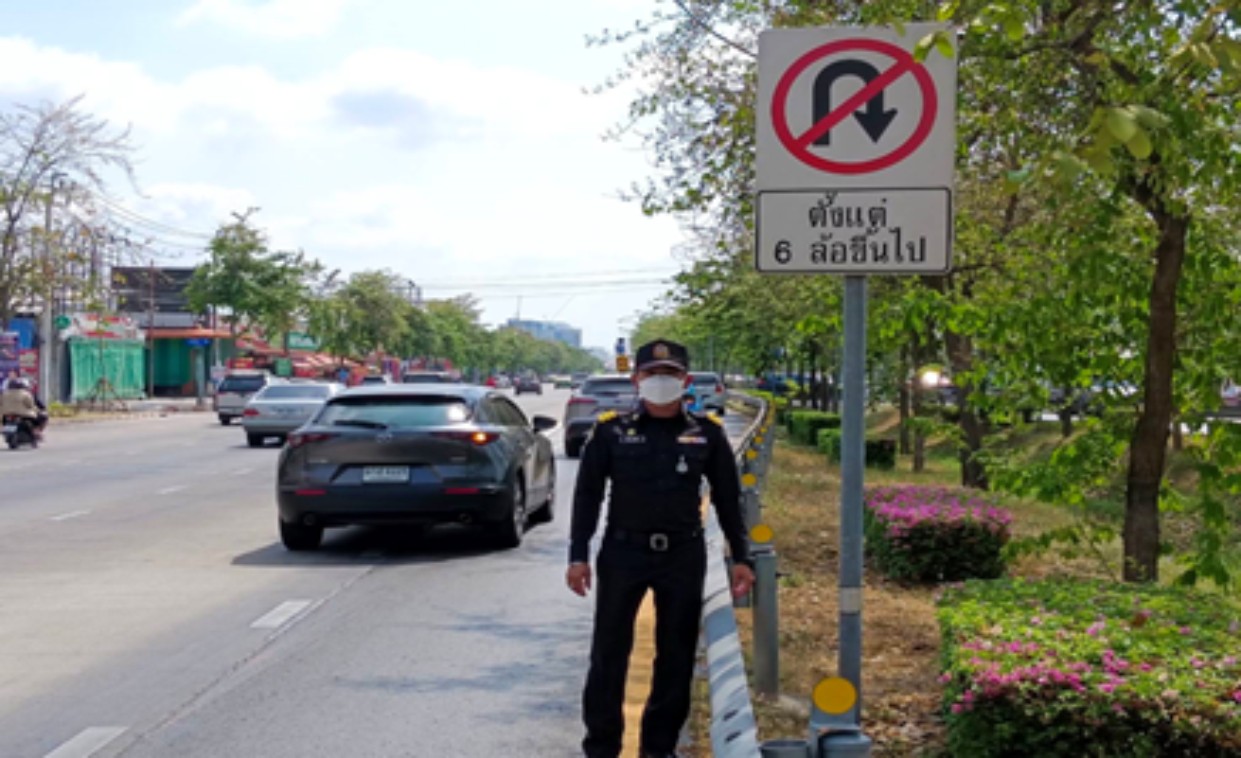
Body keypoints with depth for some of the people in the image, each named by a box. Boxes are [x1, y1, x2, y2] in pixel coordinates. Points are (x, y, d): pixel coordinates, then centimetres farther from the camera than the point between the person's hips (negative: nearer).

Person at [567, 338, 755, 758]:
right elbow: (587, 494, 1)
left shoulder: (707, 433, 1)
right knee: (609, 651, 4)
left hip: (684, 555, 1)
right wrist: (578, 556, -4)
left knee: (677, 654, 8)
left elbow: (727, 498, 8)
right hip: (623, 552, -1)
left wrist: (741, 558, 5)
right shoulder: (611, 430, -2)